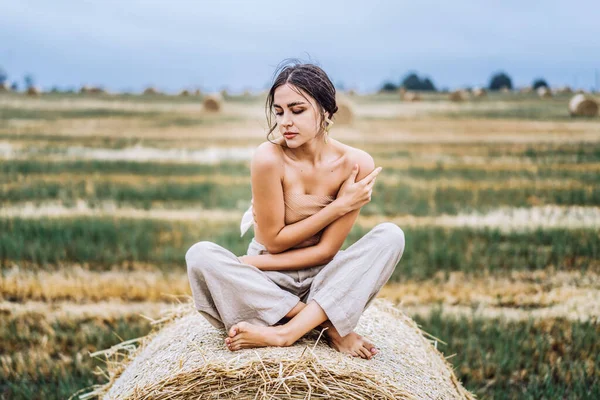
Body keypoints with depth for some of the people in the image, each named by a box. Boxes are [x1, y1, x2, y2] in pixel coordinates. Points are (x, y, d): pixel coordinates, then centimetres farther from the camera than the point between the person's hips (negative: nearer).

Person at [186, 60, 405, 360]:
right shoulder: (269, 158, -17)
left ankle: (285, 332, -30)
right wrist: (340, 205, -15)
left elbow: (327, 250, -13)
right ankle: (329, 328, -26)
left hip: (323, 282, 1)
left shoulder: (356, 164, -13)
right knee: (200, 255, -28)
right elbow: (274, 241, -12)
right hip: (270, 286, -1)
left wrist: (251, 263, -15)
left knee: (390, 236, -22)